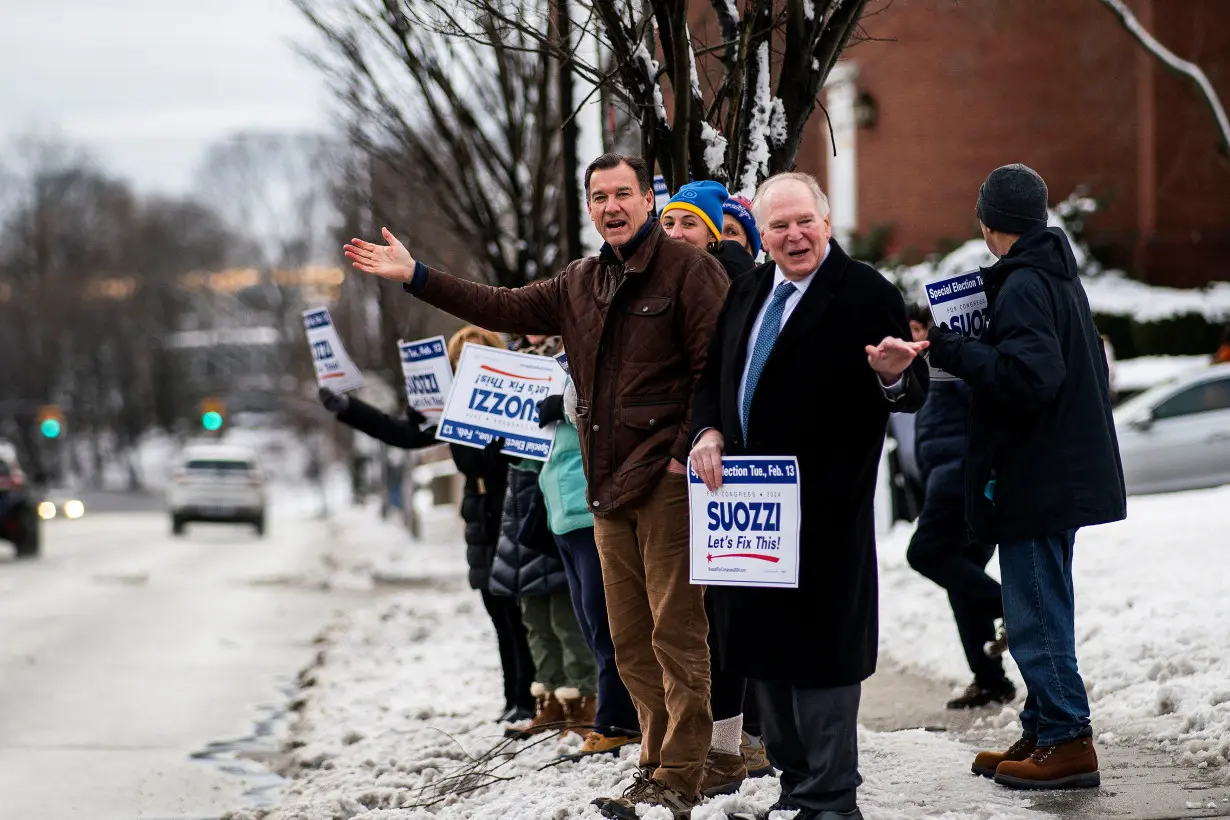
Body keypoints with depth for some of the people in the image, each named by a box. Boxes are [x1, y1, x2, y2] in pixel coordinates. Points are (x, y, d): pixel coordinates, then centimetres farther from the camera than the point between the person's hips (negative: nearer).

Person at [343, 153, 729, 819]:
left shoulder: (687, 268, -5)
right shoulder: (579, 283, 18)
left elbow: (718, 365, -10)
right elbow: (506, 309, 22)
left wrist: (686, 453, -16)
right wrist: (415, 277, 18)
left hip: (667, 480, -8)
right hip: (607, 487, 8)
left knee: (676, 630, -7)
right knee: (631, 638, 9)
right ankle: (658, 762, 16)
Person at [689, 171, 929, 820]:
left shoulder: (867, 295, -8)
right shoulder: (747, 291, 12)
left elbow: (911, 396, -10)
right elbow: (712, 375, 20)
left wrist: (894, 376, -33)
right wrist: (707, 432, 3)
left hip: (823, 512, -7)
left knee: (820, 653, -4)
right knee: (764, 649, 13)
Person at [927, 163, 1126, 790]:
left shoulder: (1023, 285, -16)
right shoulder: (1061, 277, 15)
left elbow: (1027, 378, -26)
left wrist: (952, 352, -19)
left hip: (1035, 481, -10)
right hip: (1064, 474, 10)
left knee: (1036, 618, -6)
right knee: (1041, 615, 16)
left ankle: (1067, 742, -4)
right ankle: (1045, 735, 22)